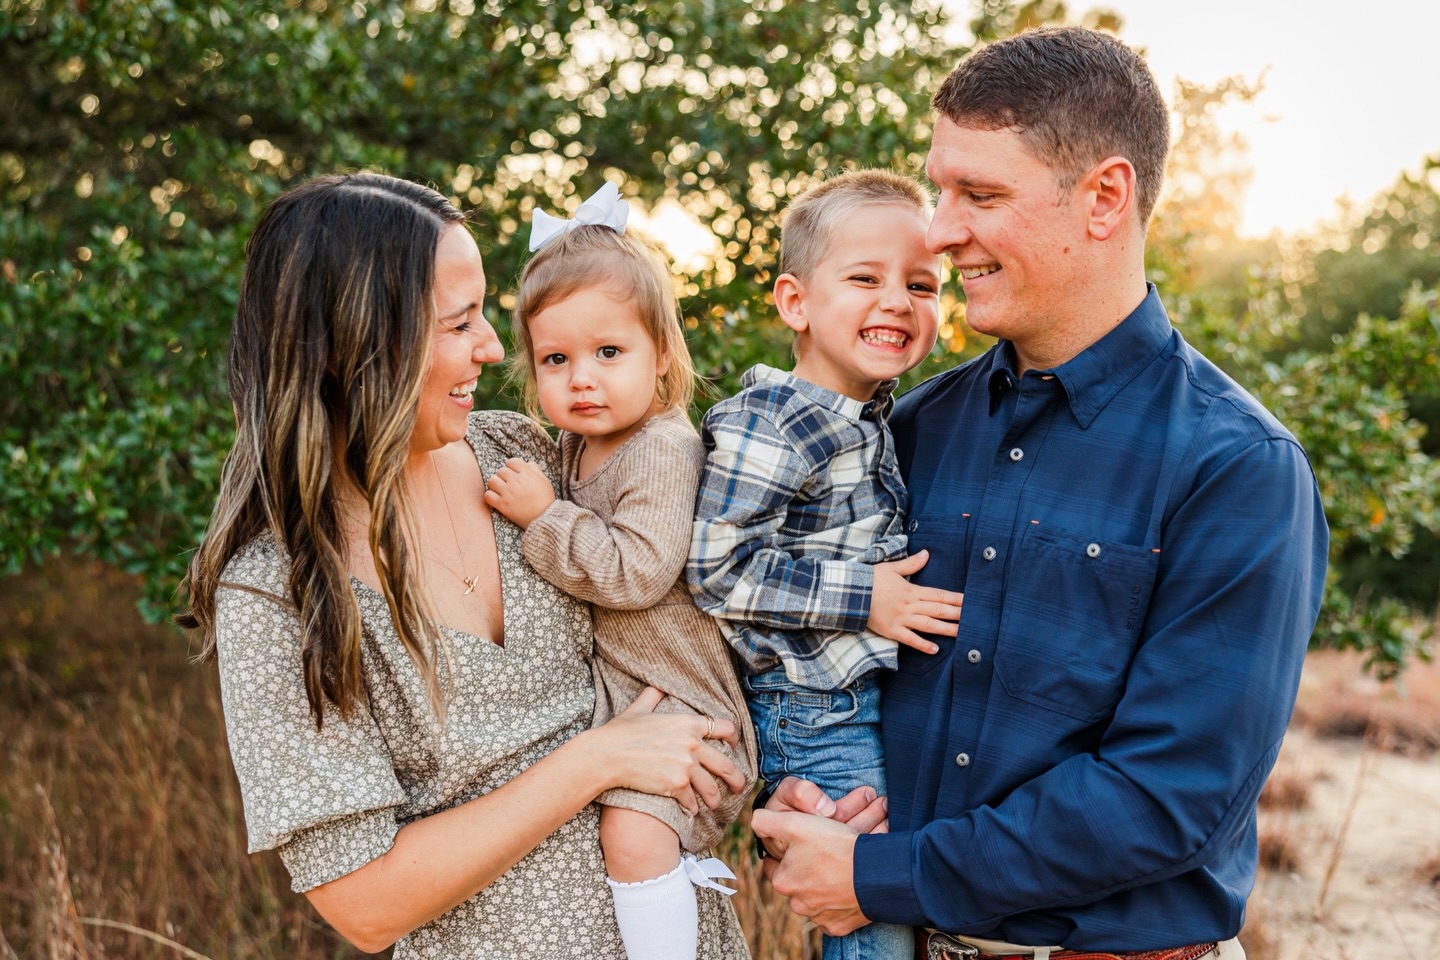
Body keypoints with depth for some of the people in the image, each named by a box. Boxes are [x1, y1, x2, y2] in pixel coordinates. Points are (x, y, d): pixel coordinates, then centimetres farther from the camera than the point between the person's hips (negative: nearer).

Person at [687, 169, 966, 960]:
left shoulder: (874, 420, 9)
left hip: (882, 701, 9)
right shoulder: (767, 425, -19)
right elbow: (715, 568, -23)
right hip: (819, 718, -8)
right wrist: (860, 598, -21)